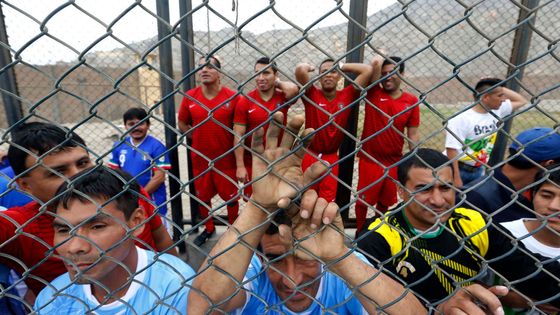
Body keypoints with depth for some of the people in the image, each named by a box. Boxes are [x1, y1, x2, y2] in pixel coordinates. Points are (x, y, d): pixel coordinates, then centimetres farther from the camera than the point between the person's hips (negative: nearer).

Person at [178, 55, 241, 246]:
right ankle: (208, 229, 40)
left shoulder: (232, 97, -11)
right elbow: (182, 124, 11)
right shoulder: (189, 97, -3)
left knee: (231, 197, 11)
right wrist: (199, 137, 2)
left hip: (226, 158, -3)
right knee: (202, 196, 16)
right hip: (200, 158, 3)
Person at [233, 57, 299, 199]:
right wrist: (240, 166, -12)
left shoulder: (283, 97, -4)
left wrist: (278, 82, -9)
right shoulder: (245, 101, -7)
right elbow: (239, 136, -8)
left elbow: (293, 89, -29)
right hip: (252, 163, -1)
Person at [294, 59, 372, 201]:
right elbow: (300, 69, -23)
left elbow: (367, 70, -7)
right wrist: (312, 67, -1)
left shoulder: (347, 96, -2)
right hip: (310, 155, -1)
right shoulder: (312, 94, -8)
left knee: (328, 200, 10)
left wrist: (341, 66, 1)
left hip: (332, 158, 2)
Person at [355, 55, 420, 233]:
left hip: (395, 162, 2)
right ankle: (360, 233, 30)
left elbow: (413, 134, 5)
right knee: (364, 200, 7)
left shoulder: (411, 101, 2)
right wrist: (380, 60, 3)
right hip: (370, 159, -2)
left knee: (386, 202, 17)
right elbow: (376, 63, -19)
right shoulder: (374, 93, -4)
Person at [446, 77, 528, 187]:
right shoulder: (461, 119, -22)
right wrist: (456, 178, -24)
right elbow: (452, 150, -24)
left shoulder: (496, 111, 1)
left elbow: (521, 101, 17)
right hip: (458, 169, -7)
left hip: (478, 170, 7)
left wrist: (500, 88, 0)